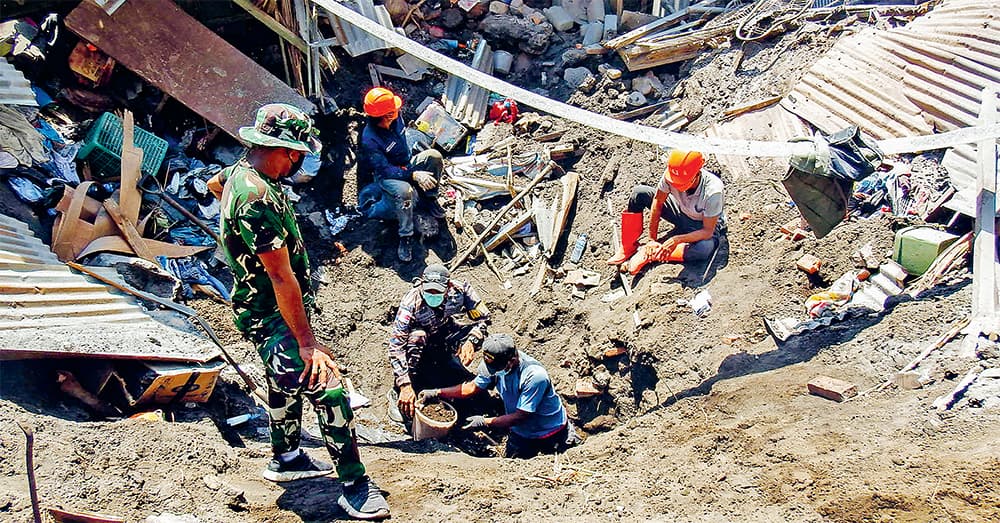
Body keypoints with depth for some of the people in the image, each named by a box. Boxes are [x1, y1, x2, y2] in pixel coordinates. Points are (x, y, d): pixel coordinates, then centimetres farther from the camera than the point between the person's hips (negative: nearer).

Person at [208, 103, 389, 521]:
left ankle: (285, 458, 45)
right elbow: (281, 277, -30)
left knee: (286, 380, 26)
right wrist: (307, 341, -26)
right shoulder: (258, 198, -30)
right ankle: (355, 488, -3)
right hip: (271, 317, -11)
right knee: (329, 392, -13)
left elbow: (214, 183, 29)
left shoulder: (239, 172, 1)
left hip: (264, 309, 11)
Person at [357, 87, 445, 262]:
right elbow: (385, 170, -29)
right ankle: (406, 237, -20)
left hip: (406, 165, 6)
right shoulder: (369, 140, -31)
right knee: (404, 191, -39)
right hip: (386, 175, -6)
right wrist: (414, 175, -37)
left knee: (434, 156, -20)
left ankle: (429, 198, 1)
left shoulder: (395, 118, -13)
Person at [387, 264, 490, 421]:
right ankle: (398, 393, -23)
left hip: (445, 334, 3)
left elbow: (483, 318, -17)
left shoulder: (459, 289, -26)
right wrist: (405, 385, -46)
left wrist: (471, 341, -38)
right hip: (421, 344, -3)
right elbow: (396, 344, -38)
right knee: (417, 336, -37)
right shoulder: (411, 302, -34)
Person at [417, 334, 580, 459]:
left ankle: (568, 432, 36)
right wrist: (437, 393, -12)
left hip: (549, 429, -5)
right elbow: (473, 387, -4)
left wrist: (485, 422, -32)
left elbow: (521, 416, -31)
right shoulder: (493, 363, -18)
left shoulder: (535, 376, -37)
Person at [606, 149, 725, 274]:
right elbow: (657, 203, -14)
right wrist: (652, 240, -15)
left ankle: (652, 254, -23)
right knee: (639, 193, -15)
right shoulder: (670, 175, -28)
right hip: (681, 212, 4)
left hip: (702, 226, -4)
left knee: (706, 248, -41)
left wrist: (677, 240, -39)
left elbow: (708, 231, -30)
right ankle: (628, 247, -7)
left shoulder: (712, 191, -38)